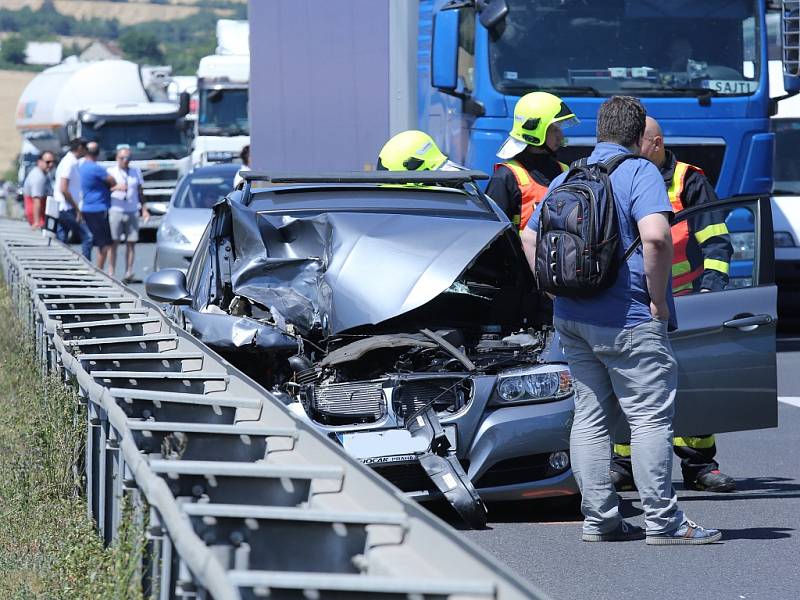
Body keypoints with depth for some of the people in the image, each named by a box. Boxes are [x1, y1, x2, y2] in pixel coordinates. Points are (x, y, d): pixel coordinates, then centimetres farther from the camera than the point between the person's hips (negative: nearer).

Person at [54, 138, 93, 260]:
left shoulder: (70, 162, 16)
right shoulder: (70, 163, -14)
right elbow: (63, 189, -21)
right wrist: (77, 209, -17)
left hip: (62, 210, 10)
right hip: (69, 209, -10)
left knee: (61, 241, 8)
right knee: (87, 237, -7)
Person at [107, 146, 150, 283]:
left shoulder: (136, 172, 16)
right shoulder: (111, 172, 4)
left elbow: (140, 193, 21)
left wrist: (144, 209, 13)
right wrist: (116, 188, -22)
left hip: (132, 212, 3)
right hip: (115, 210, -3)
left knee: (131, 243, -1)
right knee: (114, 243, -6)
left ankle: (128, 273, 2)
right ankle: (111, 273, -6)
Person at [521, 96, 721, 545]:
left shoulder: (567, 179, 14)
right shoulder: (640, 172, -9)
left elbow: (530, 238, 19)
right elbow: (656, 236, -24)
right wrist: (658, 299, -14)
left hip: (573, 319, 7)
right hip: (627, 320, -7)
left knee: (591, 418, 10)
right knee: (651, 418, -4)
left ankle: (600, 519, 11)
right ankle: (663, 521, -4)